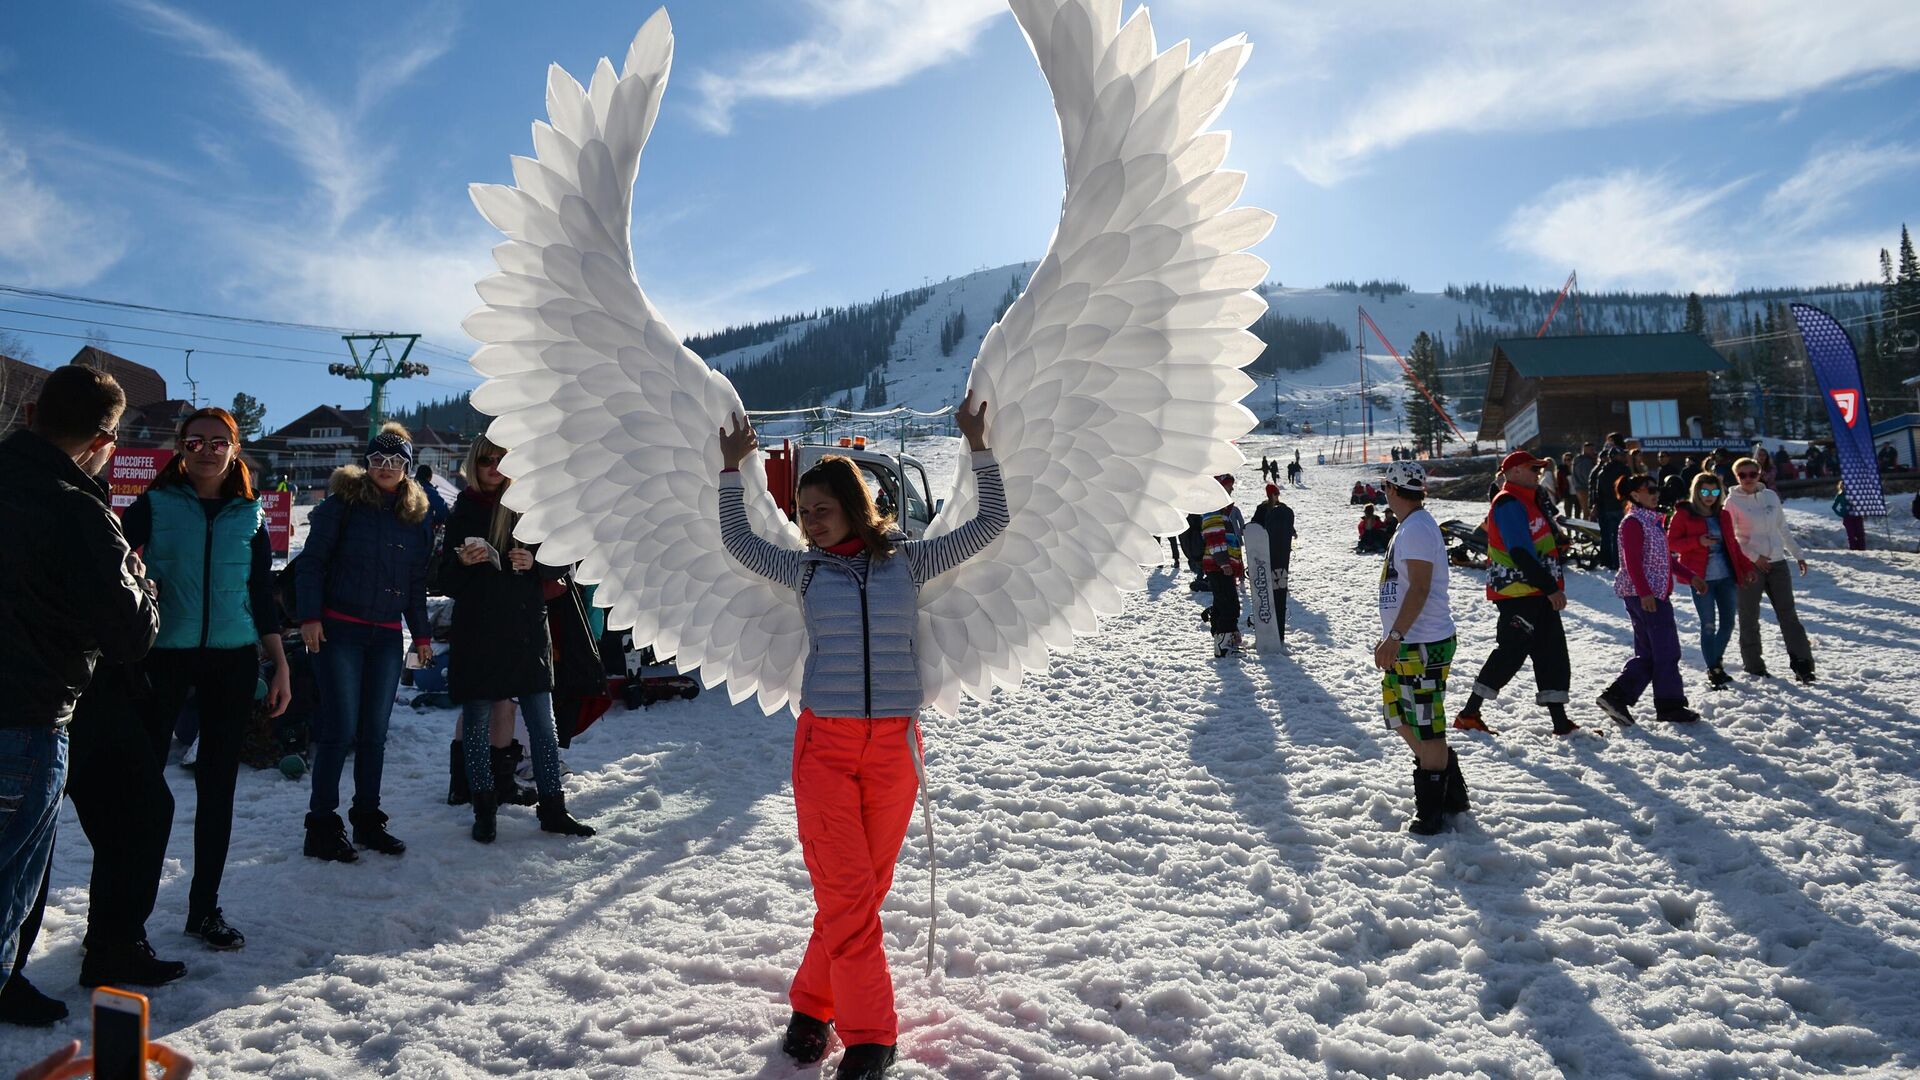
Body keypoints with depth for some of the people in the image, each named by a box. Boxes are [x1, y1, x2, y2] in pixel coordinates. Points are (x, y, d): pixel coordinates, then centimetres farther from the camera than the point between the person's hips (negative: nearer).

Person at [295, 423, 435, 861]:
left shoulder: (416, 517, 11)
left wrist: (421, 633, 14)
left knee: (375, 731, 9)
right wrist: (309, 616, -11)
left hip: (387, 637, 5)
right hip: (339, 629, -4)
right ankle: (322, 824, 6)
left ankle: (367, 819, 20)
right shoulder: (342, 503, -2)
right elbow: (311, 562, -3)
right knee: (340, 728, -5)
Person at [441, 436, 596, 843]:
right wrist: (464, 562, -15)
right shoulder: (463, 512, 6)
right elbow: (447, 581, 6)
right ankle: (484, 810, 16)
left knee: (542, 720, 2)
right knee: (477, 718, 4)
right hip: (476, 630, 0)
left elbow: (561, 564, 7)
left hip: (526, 627, 0)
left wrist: (534, 562, -12)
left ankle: (553, 809, 10)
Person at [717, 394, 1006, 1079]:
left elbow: (988, 525, 7)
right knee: (844, 893, -6)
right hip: (824, 743, 0)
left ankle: (813, 1004, 26)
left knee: (865, 889, 8)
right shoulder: (806, 570, 9)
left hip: (893, 744, 0)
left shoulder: (907, 562, 5)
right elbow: (737, 541, 20)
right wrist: (732, 469, 19)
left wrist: (979, 449, 4)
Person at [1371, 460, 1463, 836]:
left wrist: (1394, 637, -26)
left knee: (1426, 728, -2)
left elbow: (1419, 589, -23)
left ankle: (1432, 808, 9)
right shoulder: (1409, 527, 16)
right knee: (1403, 720, 17)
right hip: (1407, 644, 11)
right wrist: (1391, 638, 24)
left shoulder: (1417, 528, -16)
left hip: (1423, 645, -11)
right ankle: (1451, 792, 28)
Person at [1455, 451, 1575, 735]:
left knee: (1553, 653, 8)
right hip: (1517, 592, -10)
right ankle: (1468, 714, 0)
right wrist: (1551, 587, -22)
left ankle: (1560, 721, 11)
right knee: (1511, 652, -8)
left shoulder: (1530, 501, 20)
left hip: (1539, 592, 10)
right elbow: (1520, 553, -22)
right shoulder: (1508, 504, -13)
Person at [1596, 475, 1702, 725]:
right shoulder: (1633, 522, -12)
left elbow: (1666, 558, 25)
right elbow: (1632, 562, -20)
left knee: (1647, 654, 10)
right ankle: (1670, 706, 8)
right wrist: (1645, 593, -26)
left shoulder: (1652, 520, 18)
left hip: (1656, 594, 10)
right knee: (1667, 650, -2)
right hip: (1646, 595, -10)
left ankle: (1616, 696, 8)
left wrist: (1690, 576, 21)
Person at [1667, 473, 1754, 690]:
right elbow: (1671, 542, -5)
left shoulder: (1723, 515, 13)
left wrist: (1746, 567, 12)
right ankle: (1713, 670, 9)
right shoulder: (1684, 514, -2)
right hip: (1701, 579, -5)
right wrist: (1698, 541, -18)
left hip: (1726, 576, 5)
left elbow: (1732, 544, 19)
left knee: (1728, 623, 5)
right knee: (1709, 625, -2)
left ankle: (1717, 660, 28)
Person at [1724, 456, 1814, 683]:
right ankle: (1753, 665, 14)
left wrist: (1797, 554, 18)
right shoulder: (1733, 501, -5)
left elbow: (1783, 529, 17)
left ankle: (1802, 664, 5)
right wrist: (1754, 557, -14)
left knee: (1788, 613, 3)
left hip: (1777, 562, 4)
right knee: (1750, 617, 4)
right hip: (1749, 565, -4)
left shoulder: (1771, 496, 7)